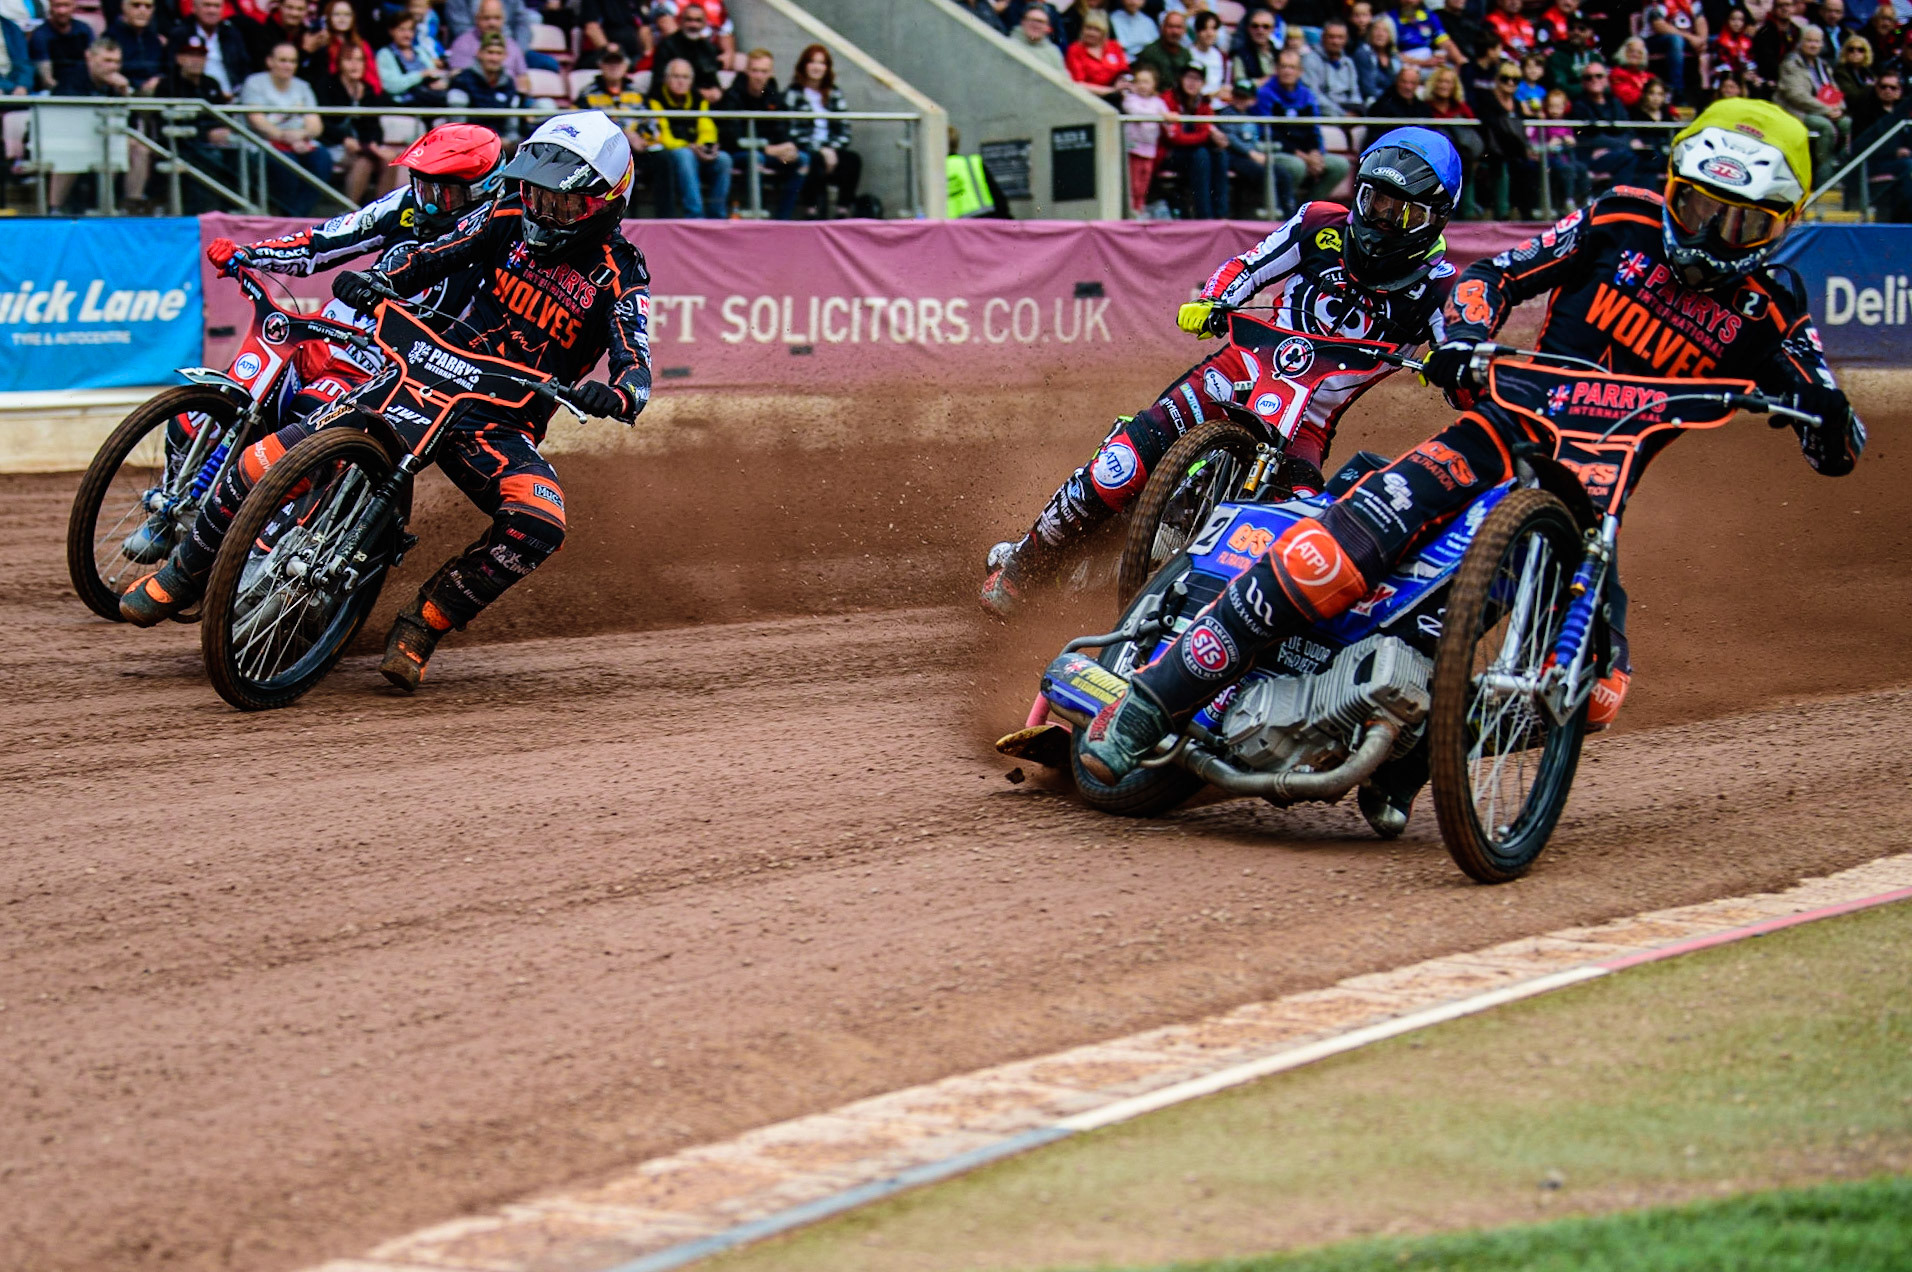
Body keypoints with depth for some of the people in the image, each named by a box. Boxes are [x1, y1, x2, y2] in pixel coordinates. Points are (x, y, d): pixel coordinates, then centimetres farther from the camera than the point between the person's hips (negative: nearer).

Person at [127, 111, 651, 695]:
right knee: (266, 461, -13)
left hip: (506, 425, -2)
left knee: (538, 525, -34)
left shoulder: (618, 274, -7)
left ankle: (422, 624, -13)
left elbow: (635, 363, -19)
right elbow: (423, 257, 6)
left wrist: (617, 394, -43)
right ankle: (179, 576, 10)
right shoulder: (508, 218, 3)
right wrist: (372, 280, -16)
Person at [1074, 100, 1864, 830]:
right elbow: (1496, 275, 5)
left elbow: (1837, 451, 0)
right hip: (1507, 431, -2)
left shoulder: (1768, 309, 2)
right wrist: (1464, 332, -18)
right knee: (1329, 556, -25)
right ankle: (1150, 705, -19)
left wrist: (1821, 406, -24)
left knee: (1592, 690, -18)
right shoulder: (1621, 224, 0)